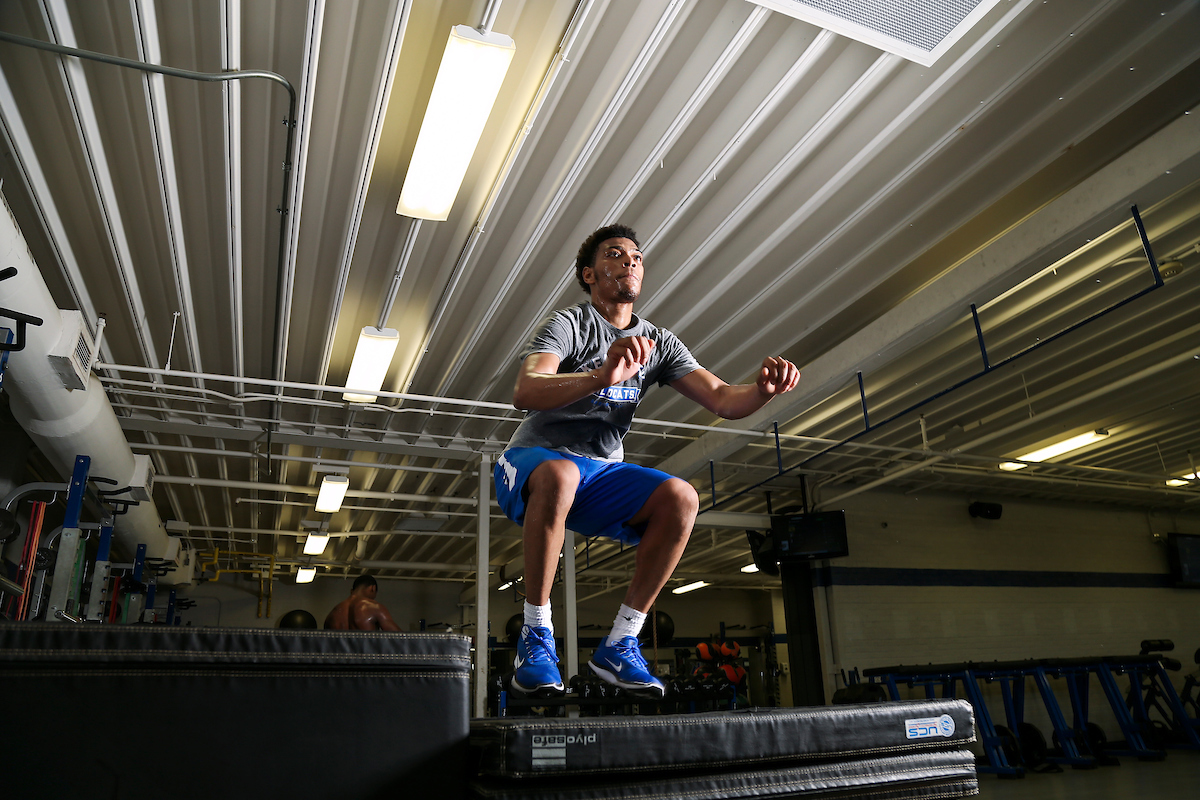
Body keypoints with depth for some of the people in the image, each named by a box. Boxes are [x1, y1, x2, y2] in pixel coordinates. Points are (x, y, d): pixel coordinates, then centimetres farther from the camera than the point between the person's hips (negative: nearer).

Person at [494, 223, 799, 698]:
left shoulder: (659, 342, 8)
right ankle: (535, 636, -22)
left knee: (681, 498, -22)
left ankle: (619, 645, -12)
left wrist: (764, 389, -24)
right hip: (533, 462, -4)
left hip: (601, 473, 5)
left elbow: (723, 400, 0)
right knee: (560, 475, -40)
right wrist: (601, 376, -46)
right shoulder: (569, 324, -9)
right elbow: (524, 393, -28)